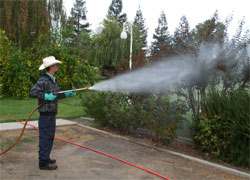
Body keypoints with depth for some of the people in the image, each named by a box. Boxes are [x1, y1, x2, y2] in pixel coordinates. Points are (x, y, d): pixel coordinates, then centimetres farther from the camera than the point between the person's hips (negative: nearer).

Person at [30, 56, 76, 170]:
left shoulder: (52, 80, 14)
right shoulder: (43, 80, -16)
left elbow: (56, 94, 19)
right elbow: (32, 92, -23)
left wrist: (67, 94, 8)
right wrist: (46, 96, -25)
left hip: (51, 113, 10)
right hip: (46, 113, -10)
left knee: (50, 137, 18)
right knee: (45, 137, -2)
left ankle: (45, 157, 31)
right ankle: (43, 162, 8)